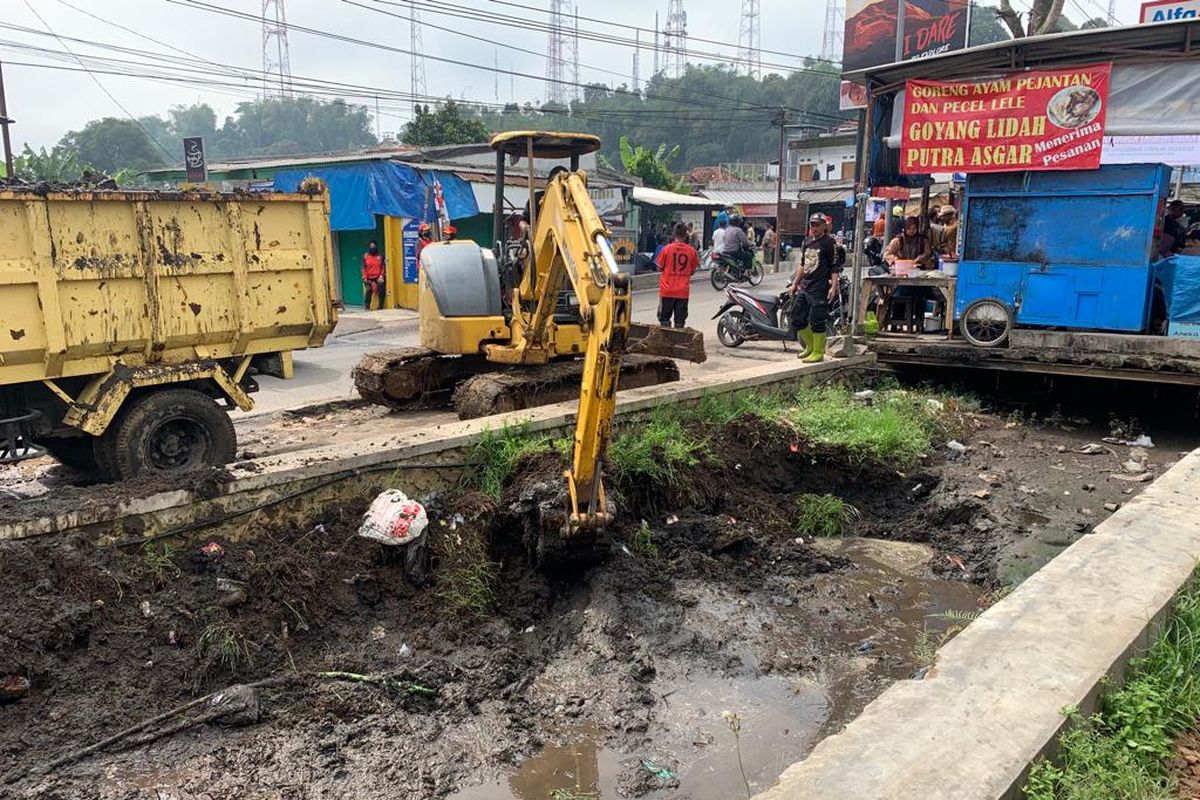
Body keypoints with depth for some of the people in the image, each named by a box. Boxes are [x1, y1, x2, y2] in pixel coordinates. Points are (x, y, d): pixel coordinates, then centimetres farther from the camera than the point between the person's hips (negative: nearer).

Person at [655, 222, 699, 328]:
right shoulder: (691, 251, -3)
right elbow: (692, 271, 6)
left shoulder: (667, 249, -7)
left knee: (664, 319, 8)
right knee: (680, 321, 7)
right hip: (683, 291, 1)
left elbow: (660, 268, 1)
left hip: (667, 290, -1)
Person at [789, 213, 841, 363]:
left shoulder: (829, 242, -6)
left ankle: (818, 352, 6)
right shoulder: (806, 241, 15)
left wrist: (834, 287, -17)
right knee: (797, 318, 10)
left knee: (817, 321, -6)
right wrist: (795, 283, 21)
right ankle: (810, 346, 27)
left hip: (820, 289, -8)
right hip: (804, 287, 8)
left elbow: (835, 266, -9)